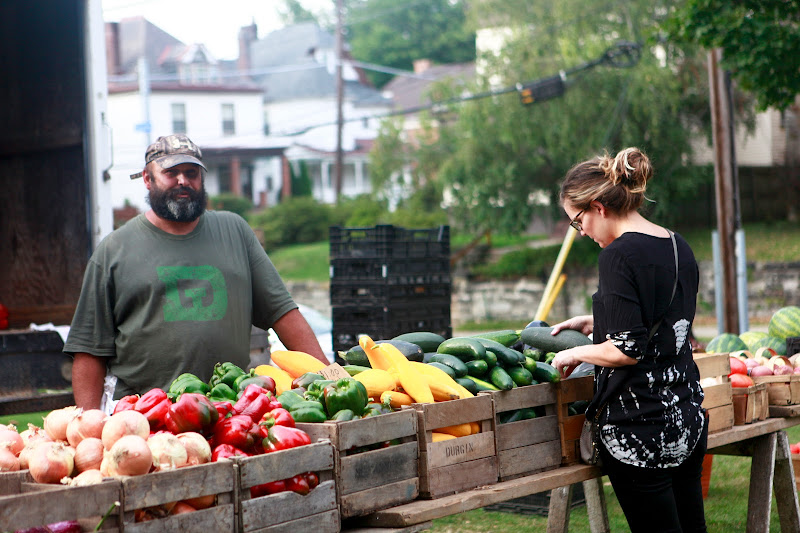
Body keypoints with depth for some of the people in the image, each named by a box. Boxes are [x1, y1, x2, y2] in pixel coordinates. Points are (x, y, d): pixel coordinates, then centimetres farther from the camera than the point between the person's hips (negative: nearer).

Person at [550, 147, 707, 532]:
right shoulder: (679, 247, 10)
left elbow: (628, 350, -20)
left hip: (640, 427, -8)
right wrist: (594, 322, 25)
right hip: (688, 414, 9)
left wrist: (576, 354, -4)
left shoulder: (619, 255, -16)